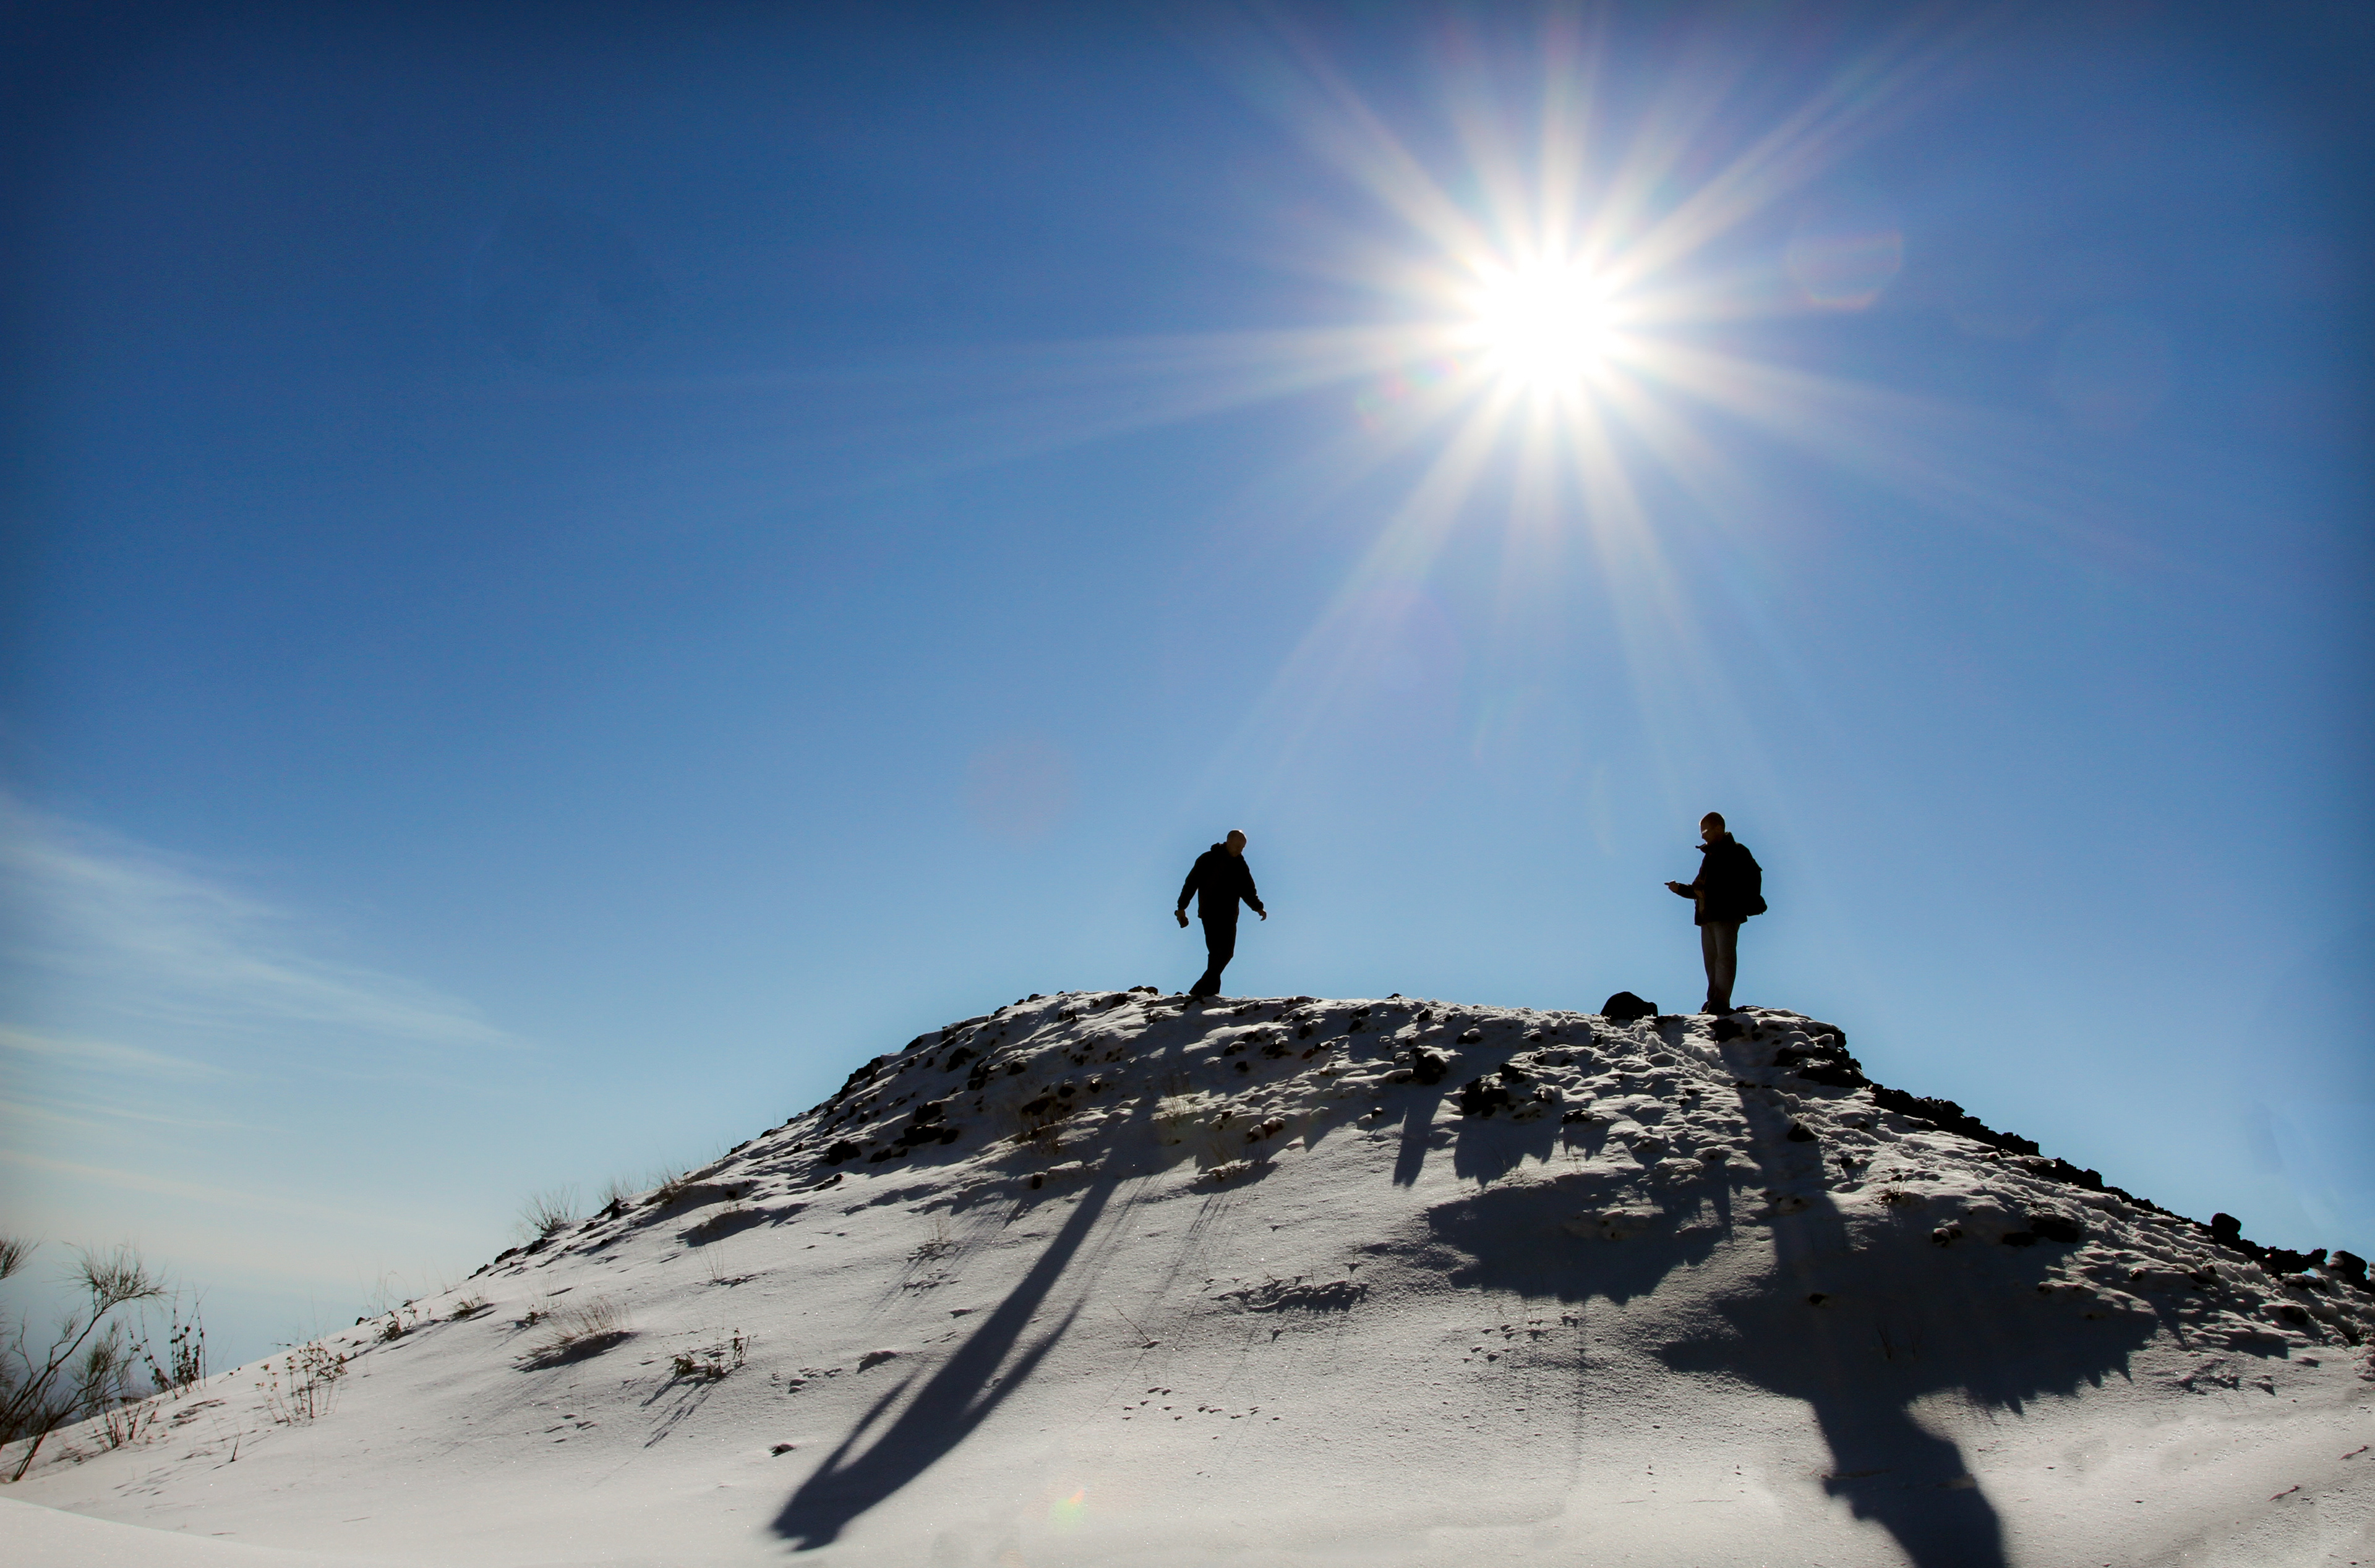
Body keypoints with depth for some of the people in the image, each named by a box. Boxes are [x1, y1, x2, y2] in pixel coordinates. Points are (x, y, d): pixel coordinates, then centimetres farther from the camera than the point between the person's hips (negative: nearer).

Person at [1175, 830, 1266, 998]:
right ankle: (1209, 989, -14)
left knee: (1226, 953, -3)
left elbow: (1248, 890, 17)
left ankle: (1207, 989, 0)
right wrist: (1182, 907, -5)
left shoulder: (1241, 866, 14)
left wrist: (1258, 907, 1)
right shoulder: (1208, 859, -1)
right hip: (1210, 915, -6)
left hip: (1229, 917, 6)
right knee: (1219, 952, -16)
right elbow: (1191, 883, -1)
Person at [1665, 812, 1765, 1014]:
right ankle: (1714, 1002, 8)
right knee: (1711, 960, 7)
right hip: (1707, 916, 9)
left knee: (1725, 957, -11)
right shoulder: (1709, 855, 23)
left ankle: (1721, 1003, -16)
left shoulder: (1736, 852, -1)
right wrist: (1680, 888, 9)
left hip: (1727, 914, -8)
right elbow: (1700, 889, 25)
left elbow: (1753, 877, -12)